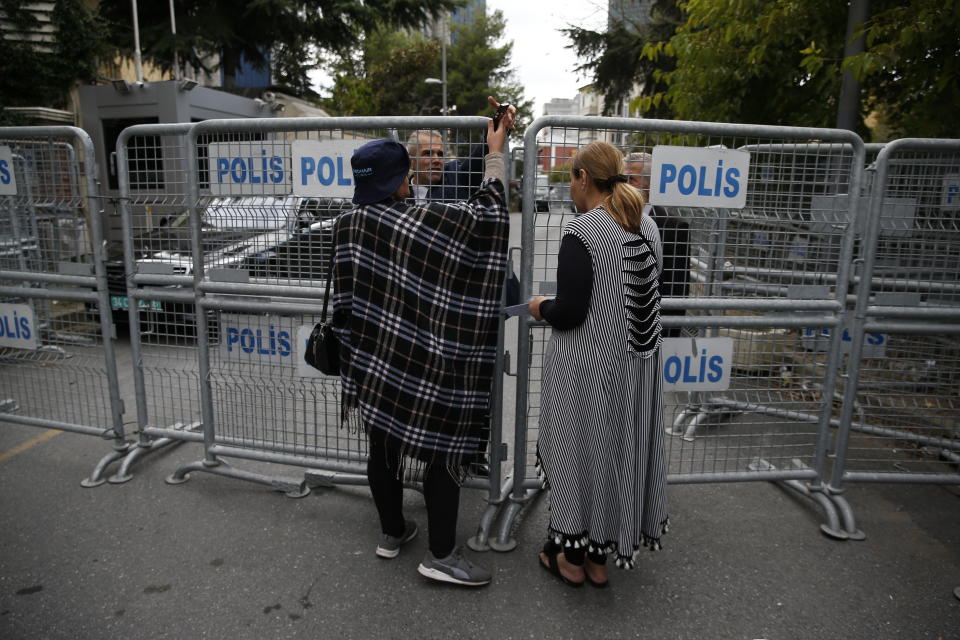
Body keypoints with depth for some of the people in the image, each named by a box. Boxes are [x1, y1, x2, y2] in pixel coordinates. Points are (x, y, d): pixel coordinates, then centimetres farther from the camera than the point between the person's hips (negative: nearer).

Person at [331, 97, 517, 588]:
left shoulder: (348, 226, 0)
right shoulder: (427, 222, -15)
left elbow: (343, 304, 6)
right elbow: (484, 213, -5)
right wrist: (495, 154, 5)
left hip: (372, 365, 6)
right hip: (426, 367, -5)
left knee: (383, 449, 19)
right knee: (444, 451, 7)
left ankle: (391, 533, 37)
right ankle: (441, 554, 16)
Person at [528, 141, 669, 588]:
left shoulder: (581, 232, -18)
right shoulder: (647, 225, 5)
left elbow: (570, 312, -20)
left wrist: (541, 307, 0)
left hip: (587, 367, -7)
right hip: (635, 363, 7)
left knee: (580, 452, 9)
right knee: (620, 450, 17)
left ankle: (572, 557, 28)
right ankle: (600, 556, 33)